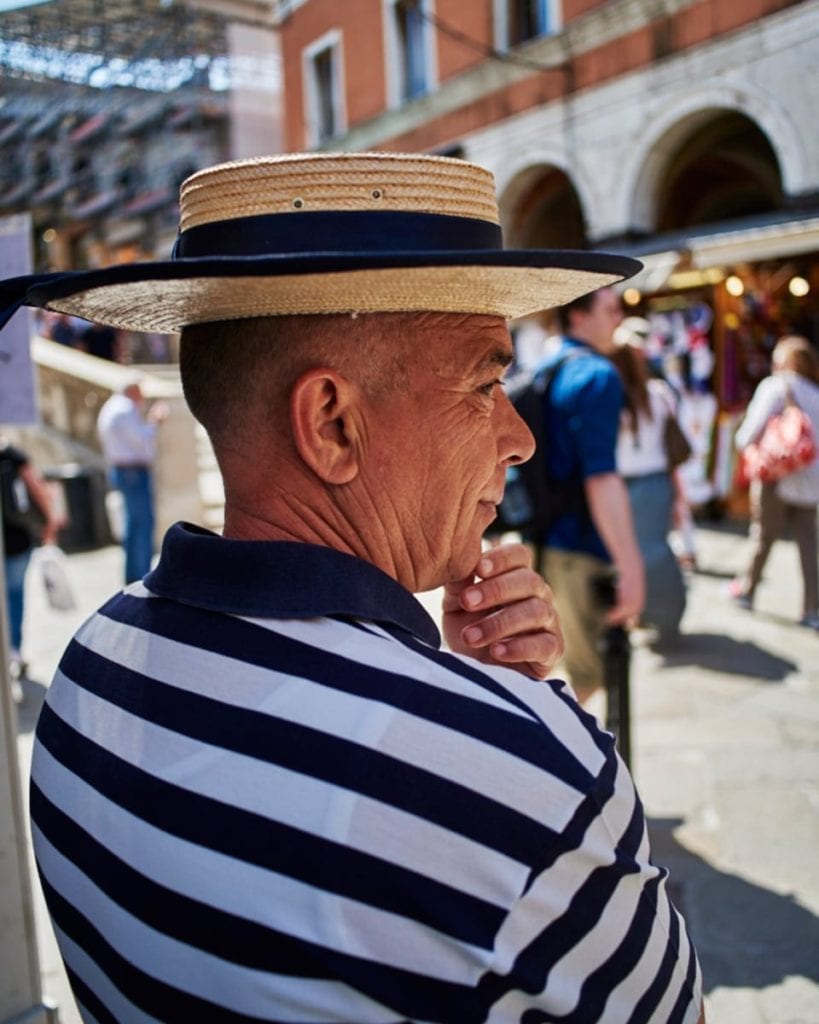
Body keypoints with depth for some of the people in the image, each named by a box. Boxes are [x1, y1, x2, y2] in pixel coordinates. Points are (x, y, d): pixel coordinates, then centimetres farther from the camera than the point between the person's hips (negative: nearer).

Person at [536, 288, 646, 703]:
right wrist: (631, 568, -24)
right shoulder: (597, 375, -15)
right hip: (578, 553, -9)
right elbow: (601, 479, -24)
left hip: (543, 541, 9)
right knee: (585, 674, 3)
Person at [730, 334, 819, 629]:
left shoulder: (776, 386, -7)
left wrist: (742, 440, 9)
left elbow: (749, 435, -9)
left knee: (764, 535, 11)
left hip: (777, 474, -3)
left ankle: (746, 590, 30)